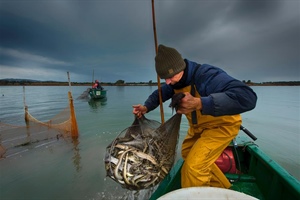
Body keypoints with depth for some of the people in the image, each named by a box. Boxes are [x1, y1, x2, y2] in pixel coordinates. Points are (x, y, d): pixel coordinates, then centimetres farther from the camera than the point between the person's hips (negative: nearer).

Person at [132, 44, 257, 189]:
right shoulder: (175, 81, -9)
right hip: (198, 126, 8)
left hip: (221, 125, -8)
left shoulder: (205, 75, -34)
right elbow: (160, 93, 4)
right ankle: (220, 187, 42)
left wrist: (199, 103, -53)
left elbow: (246, 97, -44)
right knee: (187, 153, 20)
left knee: (194, 166, -16)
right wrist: (146, 107, -14)